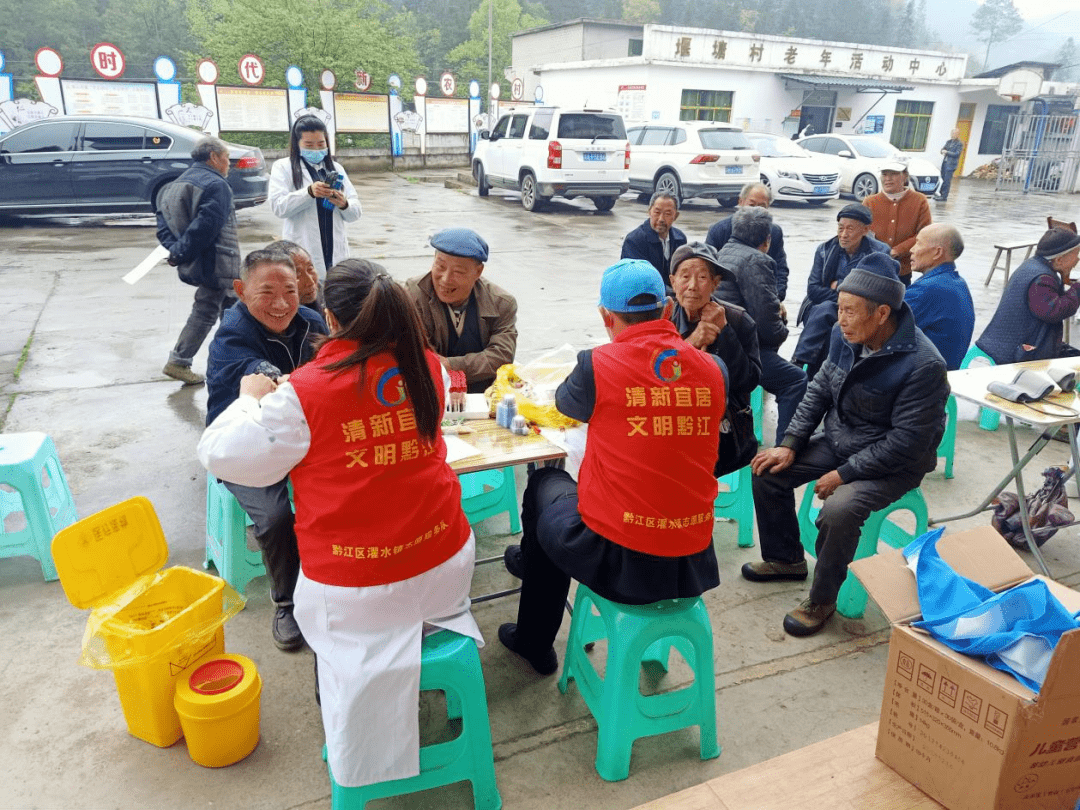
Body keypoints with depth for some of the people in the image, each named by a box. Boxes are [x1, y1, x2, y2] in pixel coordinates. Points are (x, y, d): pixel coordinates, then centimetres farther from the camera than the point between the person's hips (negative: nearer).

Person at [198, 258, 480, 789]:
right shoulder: (427, 367, -7)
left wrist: (250, 399, 8)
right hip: (445, 566, 5)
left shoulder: (303, 393, -20)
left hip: (356, 592, -4)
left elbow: (223, 456, -10)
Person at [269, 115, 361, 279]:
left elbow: (356, 212, 14)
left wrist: (344, 204, -10)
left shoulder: (336, 168, 20)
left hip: (335, 252, 4)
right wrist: (309, 192, -21)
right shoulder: (283, 167, 7)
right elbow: (278, 206, -8)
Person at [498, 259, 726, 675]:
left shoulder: (599, 363, -12)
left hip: (618, 562, -5)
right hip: (692, 563, 5)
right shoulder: (712, 369, -1)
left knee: (545, 484, 26)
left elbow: (566, 403, 10)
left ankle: (534, 642, 44)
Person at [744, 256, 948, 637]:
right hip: (838, 441, 7)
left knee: (838, 511, -31)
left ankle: (822, 600, -4)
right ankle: (785, 559, 20)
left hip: (892, 463, -7)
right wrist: (790, 444, -3)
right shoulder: (845, 335, -9)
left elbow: (906, 443, -25)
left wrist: (844, 474, -23)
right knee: (769, 471, -2)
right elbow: (820, 389, 4)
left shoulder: (923, 364, -28)